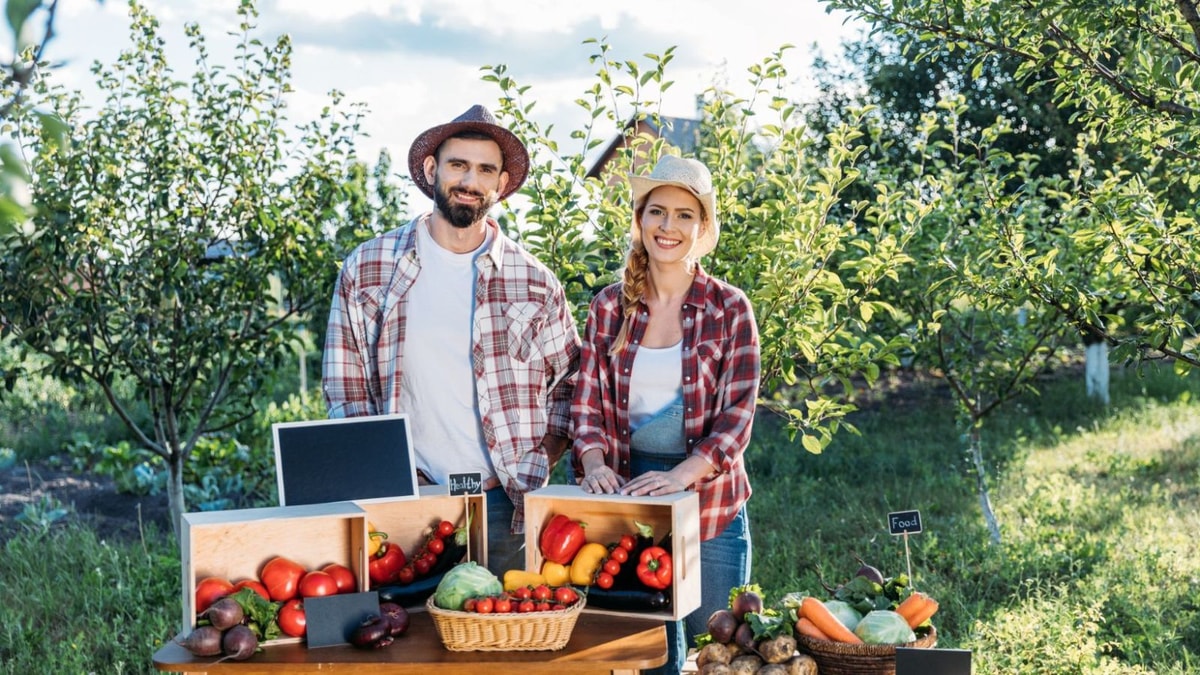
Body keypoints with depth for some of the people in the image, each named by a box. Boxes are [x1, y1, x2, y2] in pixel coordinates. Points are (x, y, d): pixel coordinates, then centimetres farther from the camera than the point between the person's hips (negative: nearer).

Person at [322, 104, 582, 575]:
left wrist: (533, 471, -2)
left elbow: (570, 385, 10)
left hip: (505, 504, 1)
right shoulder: (367, 268, 4)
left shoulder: (533, 281, 4)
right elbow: (344, 388, 6)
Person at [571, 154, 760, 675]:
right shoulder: (609, 308, 4)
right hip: (626, 495, 2)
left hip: (710, 502, -2)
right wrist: (594, 462, -16)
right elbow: (587, 403, 4)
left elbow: (738, 414, -9)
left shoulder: (729, 309, -4)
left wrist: (680, 476, -23)